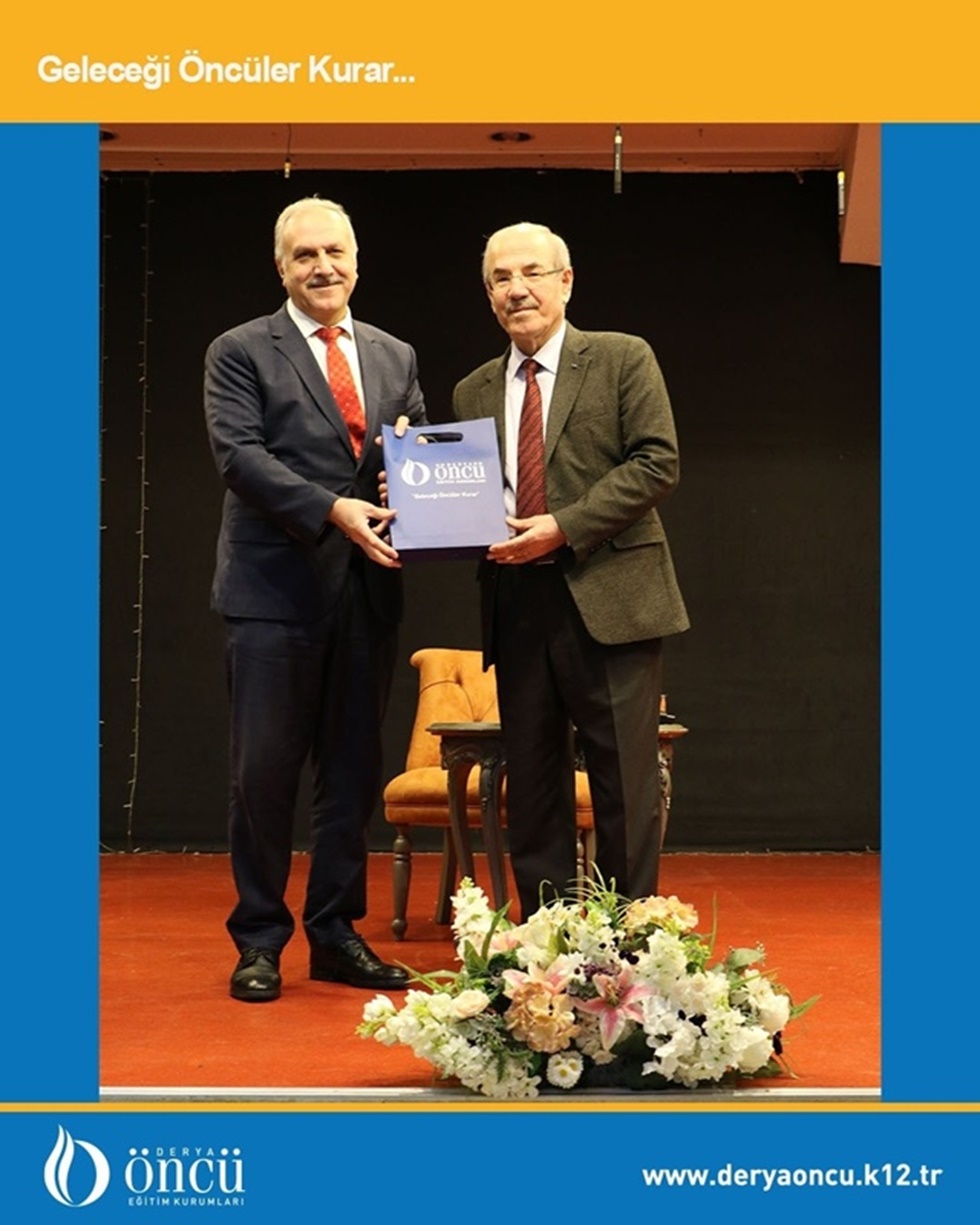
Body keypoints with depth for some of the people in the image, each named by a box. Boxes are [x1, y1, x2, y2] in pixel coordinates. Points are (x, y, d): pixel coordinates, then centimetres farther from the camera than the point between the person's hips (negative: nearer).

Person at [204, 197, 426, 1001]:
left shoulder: (396, 357, 16)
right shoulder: (241, 353, 2)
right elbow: (239, 454, -10)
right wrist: (333, 509, -21)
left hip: (367, 591, 5)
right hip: (275, 589, -4)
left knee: (354, 769, 9)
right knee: (266, 769, -1)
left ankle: (337, 933, 19)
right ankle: (259, 940, 11)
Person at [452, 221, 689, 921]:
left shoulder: (622, 360, 4)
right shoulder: (474, 393, 18)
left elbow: (657, 463, -6)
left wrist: (565, 527, -15)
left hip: (608, 598, -4)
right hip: (517, 606, 5)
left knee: (624, 783, -2)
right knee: (532, 785, 8)